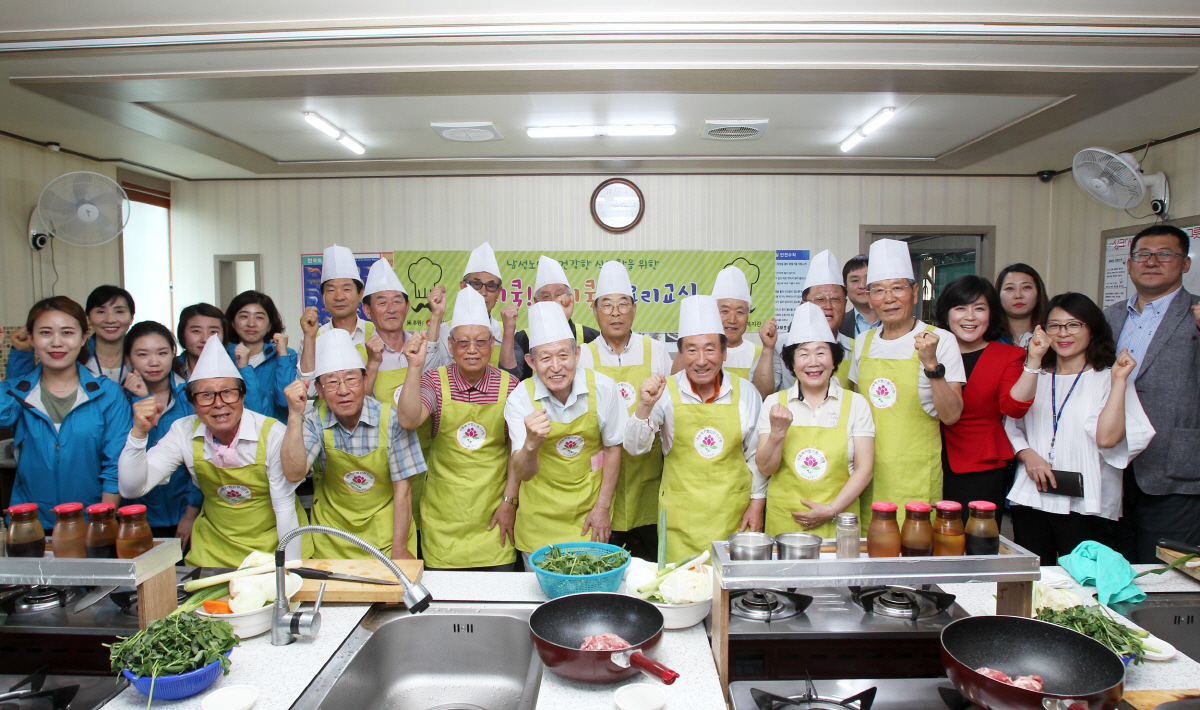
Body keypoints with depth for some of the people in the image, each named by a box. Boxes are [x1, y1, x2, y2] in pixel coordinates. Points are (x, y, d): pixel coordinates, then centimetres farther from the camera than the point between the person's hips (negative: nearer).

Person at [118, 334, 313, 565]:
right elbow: (132, 489, -10)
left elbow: (285, 508, -14)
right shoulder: (184, 432, -7)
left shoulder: (272, 433, -17)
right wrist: (139, 433, -23)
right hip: (214, 552, 3)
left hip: (274, 546, -3)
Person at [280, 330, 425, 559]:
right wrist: (295, 415, -25)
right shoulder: (314, 421, -6)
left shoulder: (391, 419, -13)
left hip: (386, 534, -1)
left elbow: (402, 490, -9)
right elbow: (294, 473, -19)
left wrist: (399, 549, -10)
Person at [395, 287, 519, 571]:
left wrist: (509, 500, -2)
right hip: (444, 516, 0)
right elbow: (409, 420, -21)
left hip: (493, 514, 0)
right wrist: (415, 366, -25)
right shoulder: (435, 381, -3)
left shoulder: (508, 385, -3)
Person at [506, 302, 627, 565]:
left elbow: (613, 447, 0)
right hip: (540, 519, 0)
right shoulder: (520, 399, -16)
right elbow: (523, 474, -20)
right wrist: (531, 445, -42)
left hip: (589, 512, 1)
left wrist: (603, 507, 1)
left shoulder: (603, 388, -15)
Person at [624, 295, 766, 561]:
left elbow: (756, 454, 9)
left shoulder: (746, 393, 0)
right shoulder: (666, 392, -4)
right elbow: (635, 447, -10)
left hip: (733, 512, 1)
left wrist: (757, 503, 7)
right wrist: (645, 406, -25)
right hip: (681, 515, -1)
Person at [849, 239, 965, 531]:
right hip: (868, 477, 4)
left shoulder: (939, 340, -5)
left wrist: (931, 363, -24)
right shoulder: (862, 343, 7)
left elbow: (951, 415, -12)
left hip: (915, 480, -4)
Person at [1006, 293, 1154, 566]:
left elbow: (1107, 438, -14)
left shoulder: (1107, 379, 2)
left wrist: (1119, 380, -11)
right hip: (1031, 499, 3)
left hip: (1085, 504, -3)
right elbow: (1011, 426, 12)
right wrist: (1028, 455, -7)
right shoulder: (1035, 378, 14)